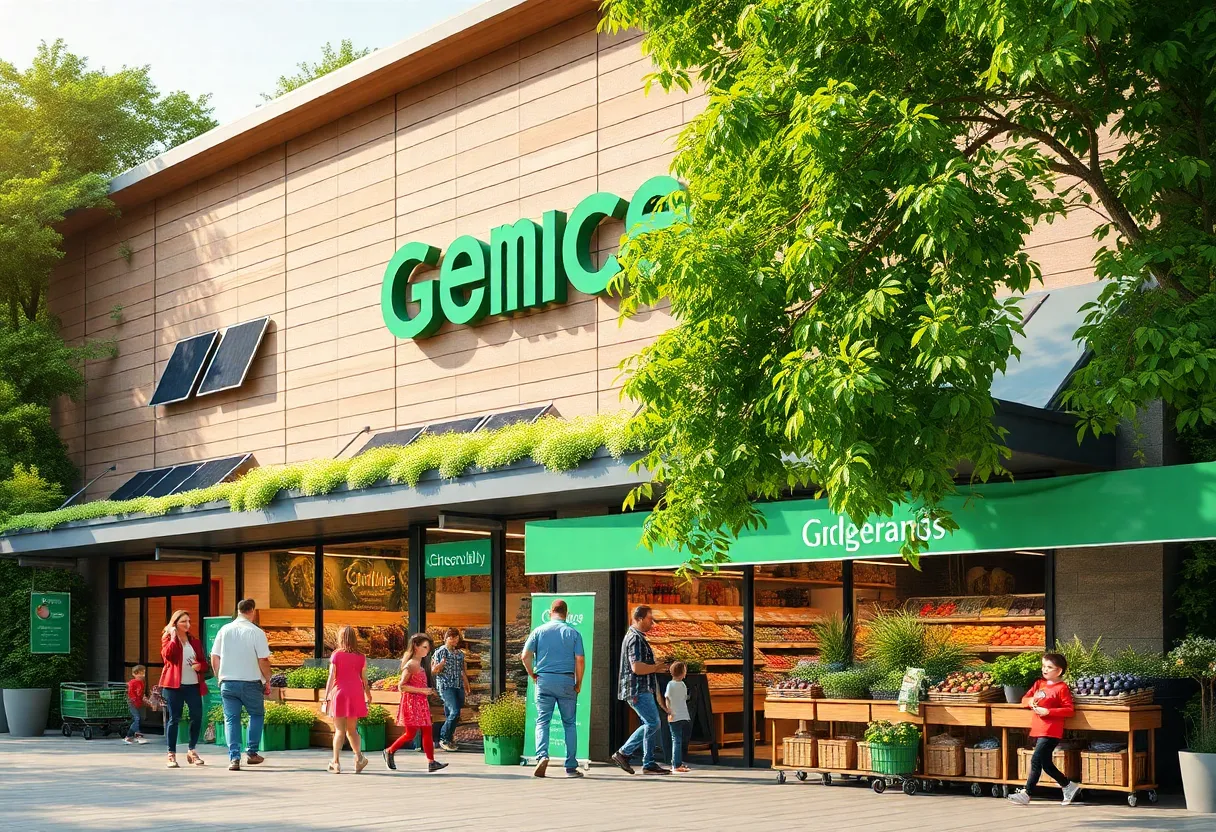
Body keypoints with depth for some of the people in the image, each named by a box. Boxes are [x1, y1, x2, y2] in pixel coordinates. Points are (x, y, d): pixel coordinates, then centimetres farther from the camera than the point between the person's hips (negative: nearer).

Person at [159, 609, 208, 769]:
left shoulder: (195, 642, 17)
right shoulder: (168, 639, 6)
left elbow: (204, 663, 20)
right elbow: (167, 655, -15)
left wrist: (199, 666, -2)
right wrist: (173, 638, -11)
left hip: (193, 685, 4)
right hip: (174, 684, -4)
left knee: (197, 717, -1)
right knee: (174, 718, -3)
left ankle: (192, 751, 16)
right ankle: (172, 755, 4)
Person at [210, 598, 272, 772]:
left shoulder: (224, 630, 2)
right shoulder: (256, 632, -9)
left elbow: (214, 658, 6)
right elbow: (263, 661, -10)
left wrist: (220, 677, 20)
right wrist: (267, 681, 4)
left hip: (227, 683, 3)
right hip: (250, 683, -2)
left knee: (231, 719, 7)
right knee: (257, 714, 18)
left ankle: (234, 758, -1)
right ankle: (252, 753, 15)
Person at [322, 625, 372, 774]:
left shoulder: (336, 655, -3)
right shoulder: (361, 657, 4)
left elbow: (331, 678, -6)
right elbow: (364, 679, 5)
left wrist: (326, 697, -3)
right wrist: (368, 696, 16)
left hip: (339, 694, -2)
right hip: (356, 695, 2)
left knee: (339, 730, 3)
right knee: (352, 729, 13)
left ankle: (335, 762, -1)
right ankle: (358, 756, -6)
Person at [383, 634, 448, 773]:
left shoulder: (420, 665, 14)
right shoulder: (410, 665, -14)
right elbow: (401, 686, -19)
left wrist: (427, 691, 11)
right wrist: (421, 690, -21)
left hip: (421, 702, 9)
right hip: (411, 702, -9)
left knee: (427, 732, 1)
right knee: (410, 734, -2)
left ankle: (431, 762, -1)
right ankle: (389, 752, 17)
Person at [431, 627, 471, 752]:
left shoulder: (460, 653, 15)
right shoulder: (440, 652, -2)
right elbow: (433, 670, -2)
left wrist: (467, 686, 22)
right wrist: (441, 663, -21)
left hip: (459, 687, 6)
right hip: (446, 686, -6)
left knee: (451, 714, 4)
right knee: (454, 712, -18)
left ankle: (449, 738, 13)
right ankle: (444, 739, -8)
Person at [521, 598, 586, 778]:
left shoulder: (539, 631, 4)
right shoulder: (573, 633, 3)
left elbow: (525, 656, -3)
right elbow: (580, 660, -3)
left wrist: (533, 675, 9)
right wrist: (578, 684, 7)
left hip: (544, 680, 0)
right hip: (566, 681, 0)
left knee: (542, 721, 5)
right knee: (569, 723, 7)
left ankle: (542, 755, -18)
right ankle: (571, 767, 7)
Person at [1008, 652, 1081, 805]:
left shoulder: (1062, 688, -7)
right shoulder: (1039, 684, 14)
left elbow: (1069, 710, -12)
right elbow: (1024, 699, 15)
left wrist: (1047, 711, -18)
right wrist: (1030, 701, -8)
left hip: (1051, 732, -8)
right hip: (1037, 730, 8)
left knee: (1036, 761, -10)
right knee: (1046, 764, 13)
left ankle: (1026, 793, -6)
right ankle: (1069, 786, 28)